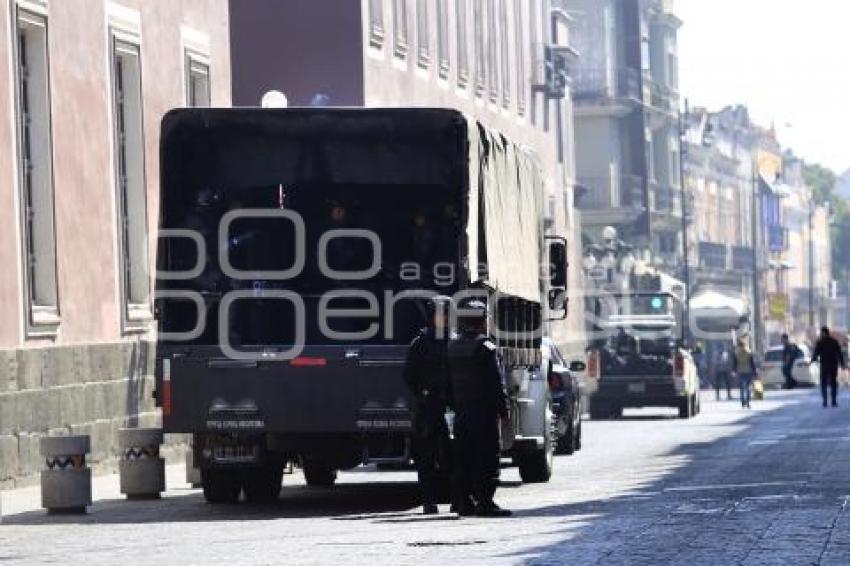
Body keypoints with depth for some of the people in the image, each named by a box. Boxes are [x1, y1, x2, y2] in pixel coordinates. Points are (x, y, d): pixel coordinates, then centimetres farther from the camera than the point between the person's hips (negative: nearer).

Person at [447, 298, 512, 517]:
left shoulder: (452, 346, 10)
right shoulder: (486, 348, -13)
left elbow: (448, 382, 15)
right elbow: (497, 383, -14)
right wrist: (504, 409, -8)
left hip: (461, 411, 7)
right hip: (484, 411, -7)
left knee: (463, 458, 11)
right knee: (487, 458, -6)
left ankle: (462, 501, 13)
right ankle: (484, 502, -10)